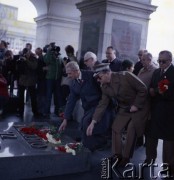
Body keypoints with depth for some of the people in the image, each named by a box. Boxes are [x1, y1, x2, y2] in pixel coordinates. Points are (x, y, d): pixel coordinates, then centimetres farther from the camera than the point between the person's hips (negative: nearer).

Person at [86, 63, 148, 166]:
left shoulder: (126, 76, -25)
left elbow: (143, 89, -19)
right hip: (124, 109, 6)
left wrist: (136, 105, -18)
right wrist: (93, 122, -10)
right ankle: (117, 155, 15)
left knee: (131, 132, -6)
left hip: (138, 108, -6)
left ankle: (126, 157, 11)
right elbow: (102, 105, -4)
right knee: (115, 129, 1)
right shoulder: (105, 87, -6)